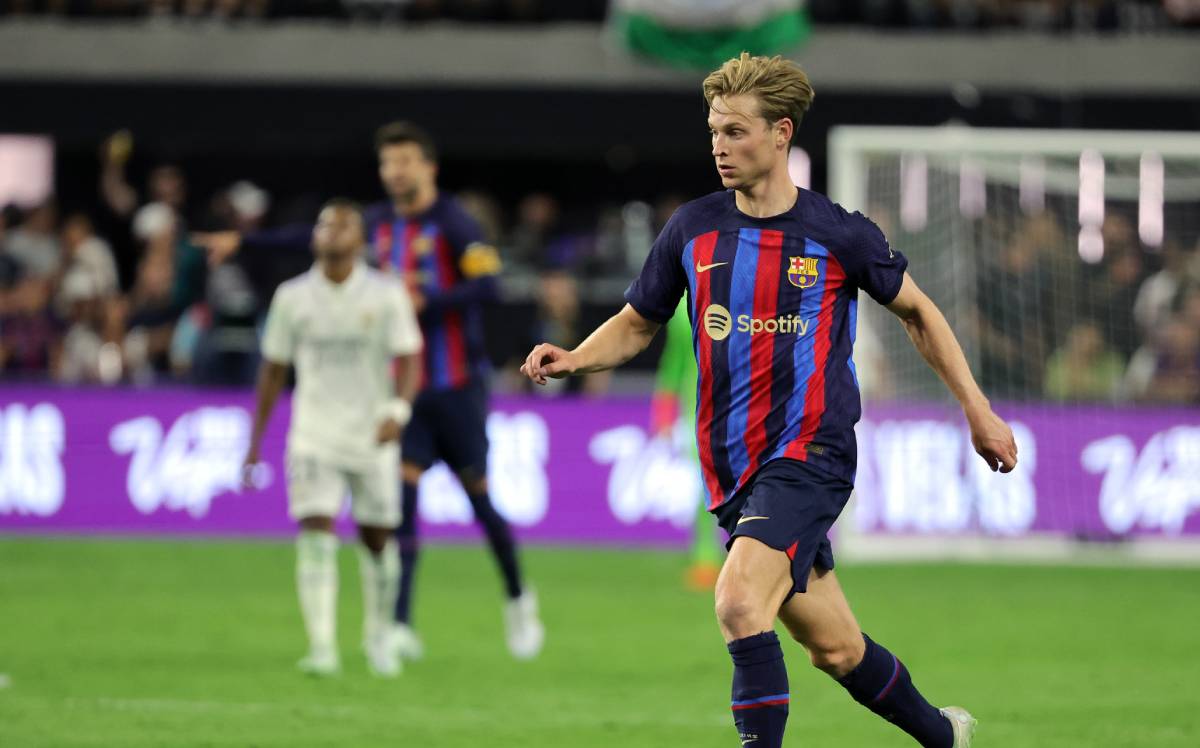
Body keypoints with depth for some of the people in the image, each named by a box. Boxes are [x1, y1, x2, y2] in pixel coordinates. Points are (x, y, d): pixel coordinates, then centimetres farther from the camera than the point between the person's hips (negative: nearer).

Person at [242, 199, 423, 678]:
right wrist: (256, 439, 9)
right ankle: (322, 649, -19)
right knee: (316, 535, -15)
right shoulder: (292, 298, 2)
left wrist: (399, 409, -28)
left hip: (372, 438, 0)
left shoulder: (386, 296, -4)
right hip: (313, 437, 0)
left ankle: (379, 637, 32)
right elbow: (273, 369, 10)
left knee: (377, 539, 10)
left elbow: (409, 360, -9)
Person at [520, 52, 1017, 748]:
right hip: (733, 470, 4)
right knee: (837, 649, 12)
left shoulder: (839, 234, -5)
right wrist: (573, 358, -5)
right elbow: (636, 325, 16)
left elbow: (917, 311, 10)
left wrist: (978, 409, 10)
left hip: (810, 454, -4)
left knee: (739, 601, -28)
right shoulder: (693, 229, 4)